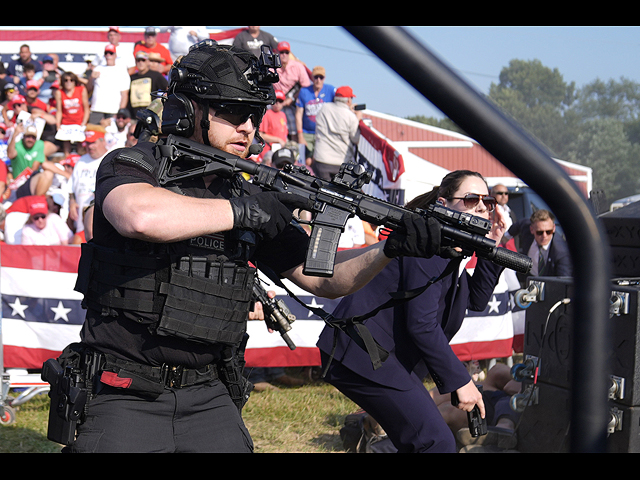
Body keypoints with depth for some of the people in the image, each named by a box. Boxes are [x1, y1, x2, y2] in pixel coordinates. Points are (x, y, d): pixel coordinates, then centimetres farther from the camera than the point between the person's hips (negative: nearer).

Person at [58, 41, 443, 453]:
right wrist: (245, 211, -20)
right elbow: (142, 216, -31)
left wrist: (389, 250, -8)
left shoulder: (250, 198, 9)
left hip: (208, 399, 5)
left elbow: (323, 278, 11)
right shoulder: (130, 167, -6)